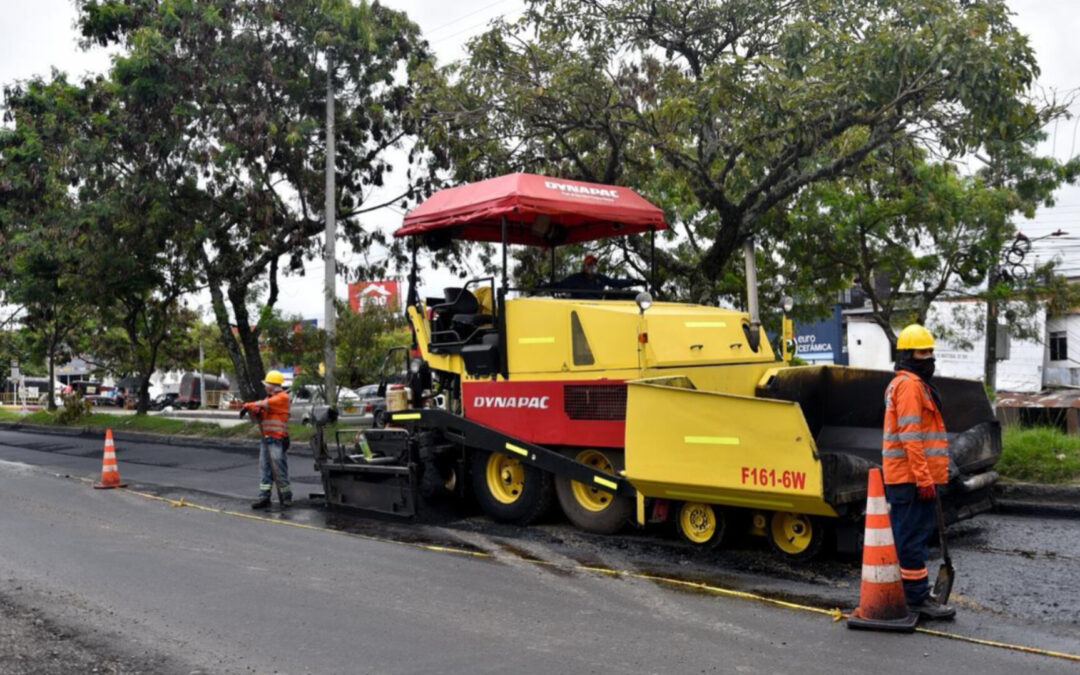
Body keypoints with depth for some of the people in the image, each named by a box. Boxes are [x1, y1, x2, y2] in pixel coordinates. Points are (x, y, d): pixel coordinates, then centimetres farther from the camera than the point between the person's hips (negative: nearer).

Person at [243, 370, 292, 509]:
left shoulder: (282, 397, -7)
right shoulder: (270, 398, 20)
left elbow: (265, 404, -18)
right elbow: (259, 416, 16)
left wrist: (248, 406, -9)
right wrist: (253, 411, -5)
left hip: (277, 440, -8)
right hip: (266, 439, 8)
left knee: (279, 470, -6)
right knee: (264, 469, 5)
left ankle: (286, 497, 3)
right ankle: (264, 497, 7)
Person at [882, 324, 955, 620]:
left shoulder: (904, 383, 21)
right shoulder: (910, 384, -13)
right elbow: (910, 435, -20)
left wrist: (926, 476, 25)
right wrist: (924, 479, -22)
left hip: (902, 478, 11)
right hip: (913, 478, -11)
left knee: (904, 536, 15)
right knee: (914, 538, -6)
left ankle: (906, 594, 24)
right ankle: (917, 599, -2)